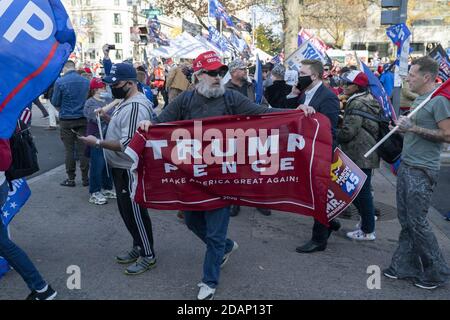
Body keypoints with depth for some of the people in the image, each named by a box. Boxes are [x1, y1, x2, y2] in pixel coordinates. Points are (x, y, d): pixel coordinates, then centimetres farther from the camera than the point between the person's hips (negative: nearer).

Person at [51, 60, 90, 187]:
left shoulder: (60, 82, -9)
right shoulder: (86, 81, 0)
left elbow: (55, 102, -5)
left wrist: (61, 110, 13)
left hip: (66, 120, -2)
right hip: (83, 119, 2)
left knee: (69, 150, 6)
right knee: (83, 149, 7)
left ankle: (71, 179, 11)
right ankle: (85, 178, 12)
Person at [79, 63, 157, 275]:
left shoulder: (136, 106, -23)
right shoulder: (126, 101, 10)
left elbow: (128, 144, -28)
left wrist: (98, 143, -21)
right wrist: (108, 116, 6)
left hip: (130, 169, -10)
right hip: (121, 167, 10)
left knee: (135, 212, 1)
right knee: (126, 210, 20)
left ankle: (148, 255, 17)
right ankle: (139, 246, 35)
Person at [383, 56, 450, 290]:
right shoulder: (419, 99, 15)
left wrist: (414, 128, -20)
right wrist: (404, 127, 6)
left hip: (422, 172, -9)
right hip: (406, 166, 9)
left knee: (417, 221, -3)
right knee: (405, 219, 12)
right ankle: (405, 265, 22)